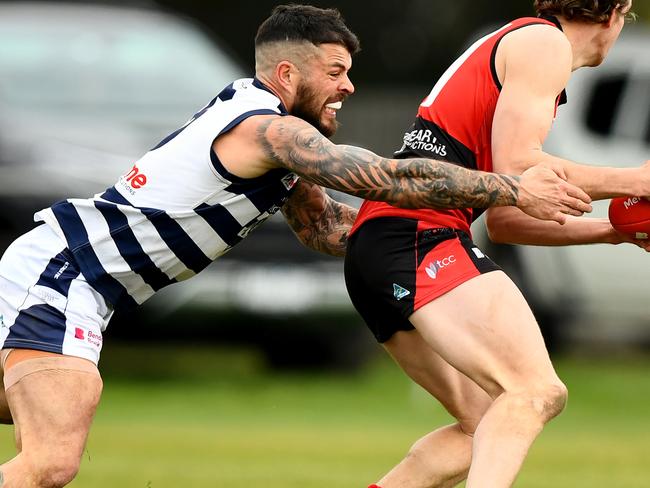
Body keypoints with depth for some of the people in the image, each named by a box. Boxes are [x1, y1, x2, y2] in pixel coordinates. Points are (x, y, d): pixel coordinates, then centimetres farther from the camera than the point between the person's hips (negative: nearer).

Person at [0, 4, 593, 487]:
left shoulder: (272, 133, 15)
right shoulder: (270, 130, -17)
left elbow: (328, 228, 20)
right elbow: (390, 180, -24)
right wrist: (515, 190, -18)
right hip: (55, 274, -10)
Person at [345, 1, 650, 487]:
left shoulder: (499, 51, 30)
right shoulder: (544, 43, 0)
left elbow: (503, 218, 29)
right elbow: (516, 166, -13)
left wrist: (609, 230, 26)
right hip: (419, 234, -10)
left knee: (490, 424, 11)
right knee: (538, 392, -23)